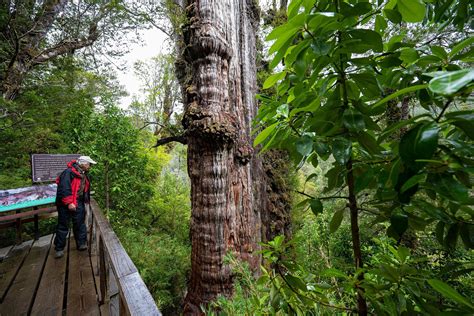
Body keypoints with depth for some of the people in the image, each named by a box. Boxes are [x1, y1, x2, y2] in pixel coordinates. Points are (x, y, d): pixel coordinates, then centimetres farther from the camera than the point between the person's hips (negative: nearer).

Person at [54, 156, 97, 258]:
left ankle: (81, 243, 22)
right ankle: (59, 248, 19)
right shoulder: (69, 172, -16)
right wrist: (69, 202, -25)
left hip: (78, 204, 7)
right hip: (66, 205, -7)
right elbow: (64, 188, -23)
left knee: (80, 224, 11)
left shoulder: (84, 175, 12)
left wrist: (86, 200, 16)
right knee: (63, 226, 5)